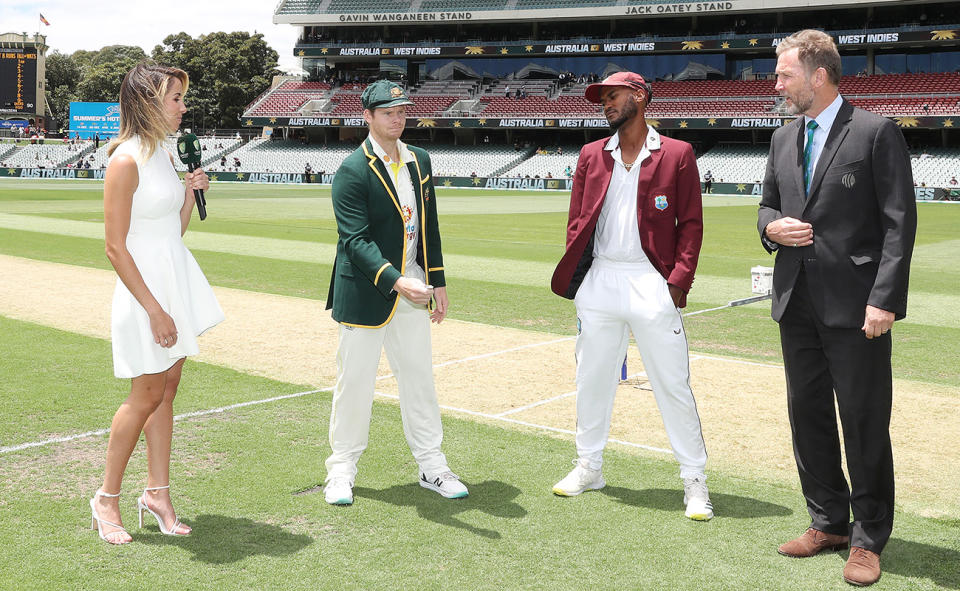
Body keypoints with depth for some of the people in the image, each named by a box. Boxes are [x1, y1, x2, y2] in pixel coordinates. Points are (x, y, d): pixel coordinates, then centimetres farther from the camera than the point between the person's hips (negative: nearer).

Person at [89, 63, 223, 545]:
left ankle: (158, 494, 21)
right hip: (146, 288, -8)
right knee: (146, 397, 1)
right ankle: (107, 498, 17)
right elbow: (115, 248, -18)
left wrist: (191, 190, 2)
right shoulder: (126, 161, -16)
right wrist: (155, 310, -19)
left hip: (178, 279, 8)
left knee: (166, 393, 11)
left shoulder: (164, 155, 10)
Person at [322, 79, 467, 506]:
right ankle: (341, 470, 18)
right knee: (355, 381, 4)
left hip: (413, 289, 6)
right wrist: (395, 281, -34)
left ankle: (431, 466, 22)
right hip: (364, 293, -6)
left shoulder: (420, 161, 9)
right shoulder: (352, 171, -13)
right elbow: (356, 240, -21)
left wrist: (437, 282, 10)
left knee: (420, 378, 11)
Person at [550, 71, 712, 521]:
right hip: (599, 282, 4)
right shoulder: (591, 155, 12)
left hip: (651, 284, -4)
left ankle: (694, 481, 9)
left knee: (673, 385, -1)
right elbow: (576, 222, 12)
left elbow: (691, 223, -1)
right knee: (592, 379, 12)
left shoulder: (677, 154, 1)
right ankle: (588, 467, 27)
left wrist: (679, 281, -10)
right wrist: (575, 276, 1)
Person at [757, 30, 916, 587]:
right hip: (798, 302, 7)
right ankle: (829, 523, 28)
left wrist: (884, 300, -18)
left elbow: (900, 222, -11)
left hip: (855, 305, -7)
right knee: (808, 414, 13)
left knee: (865, 424, 1)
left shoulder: (876, 133, -7)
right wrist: (772, 225, -1)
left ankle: (868, 540, 14)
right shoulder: (784, 139, 13)